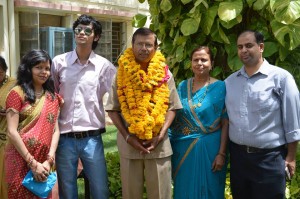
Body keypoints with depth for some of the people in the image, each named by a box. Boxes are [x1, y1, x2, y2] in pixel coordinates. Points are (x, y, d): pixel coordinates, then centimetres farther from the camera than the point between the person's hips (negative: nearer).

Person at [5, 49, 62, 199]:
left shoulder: (52, 97, 10)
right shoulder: (17, 93, -5)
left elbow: (55, 129, 4)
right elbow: (12, 132, -12)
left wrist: (49, 160, -9)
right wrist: (33, 163, -14)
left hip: (44, 163, 5)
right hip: (20, 162, -4)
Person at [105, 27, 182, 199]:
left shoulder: (165, 74, 3)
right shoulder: (122, 74, 1)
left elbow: (172, 107, 3)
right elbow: (113, 109, 0)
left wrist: (160, 135, -9)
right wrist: (127, 136, -9)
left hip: (159, 144, 0)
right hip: (129, 143, 0)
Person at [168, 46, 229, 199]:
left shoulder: (220, 87, -4)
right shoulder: (182, 86, 6)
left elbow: (225, 123, -7)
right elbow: (174, 117, 11)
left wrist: (221, 153, -13)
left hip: (209, 149, -3)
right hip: (182, 149, 3)